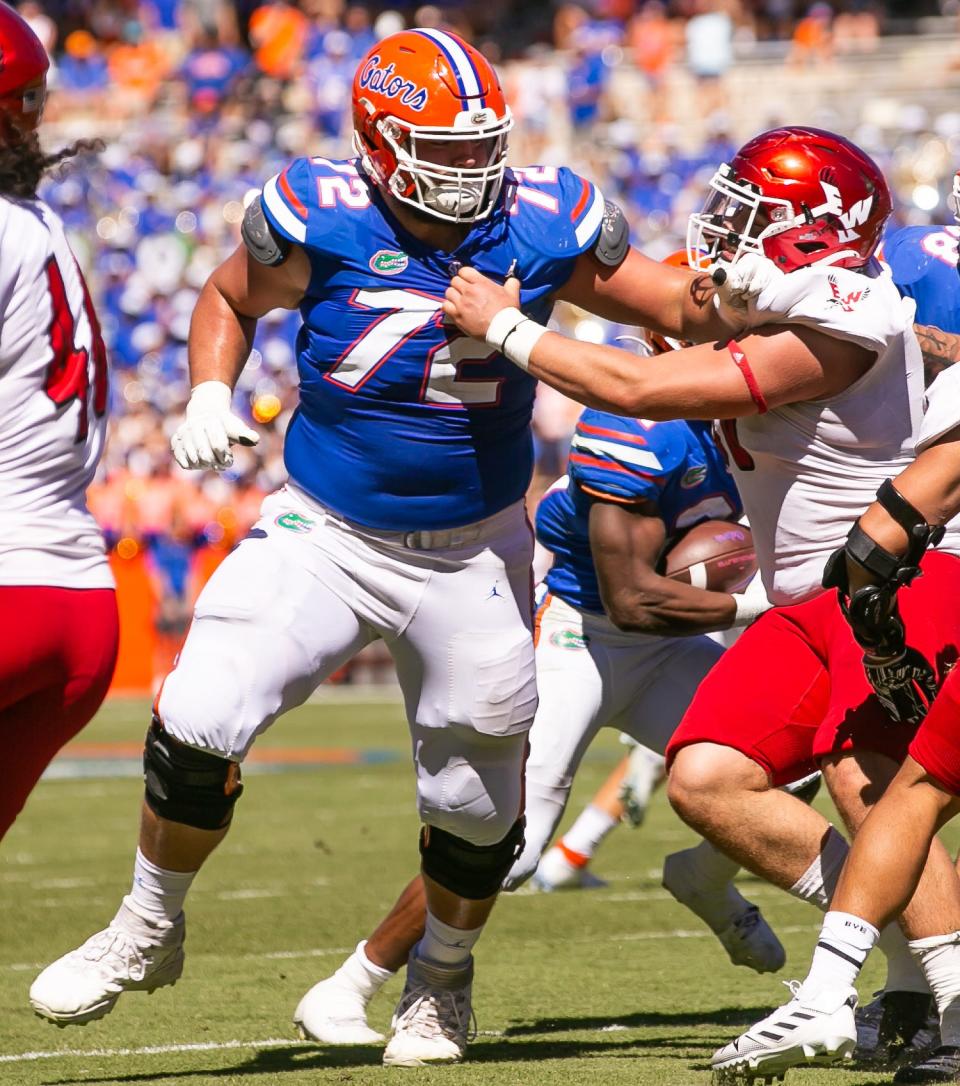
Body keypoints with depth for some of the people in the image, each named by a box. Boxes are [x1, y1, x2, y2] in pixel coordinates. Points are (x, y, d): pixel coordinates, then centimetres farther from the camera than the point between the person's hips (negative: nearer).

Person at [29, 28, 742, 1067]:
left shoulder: (544, 223, -11)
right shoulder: (320, 219, -15)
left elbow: (676, 307, 2)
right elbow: (228, 298, 5)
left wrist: (725, 297, -20)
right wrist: (209, 395, -11)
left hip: (470, 554, 1)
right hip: (323, 534, -1)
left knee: (476, 800, 10)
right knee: (201, 720, -17)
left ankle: (442, 977, 40)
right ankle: (149, 928, 8)